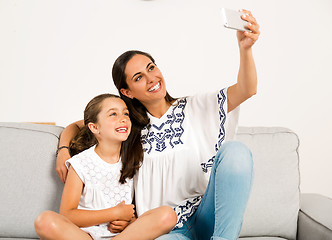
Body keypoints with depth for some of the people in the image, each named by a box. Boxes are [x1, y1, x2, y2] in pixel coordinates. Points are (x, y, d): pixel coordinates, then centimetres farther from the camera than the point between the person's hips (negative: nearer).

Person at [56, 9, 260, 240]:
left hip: (208, 220, 3)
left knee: (235, 149, -27)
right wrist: (64, 150, 3)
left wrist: (245, 47, -24)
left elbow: (246, 90, -5)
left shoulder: (195, 108, 9)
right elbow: (78, 125, 25)